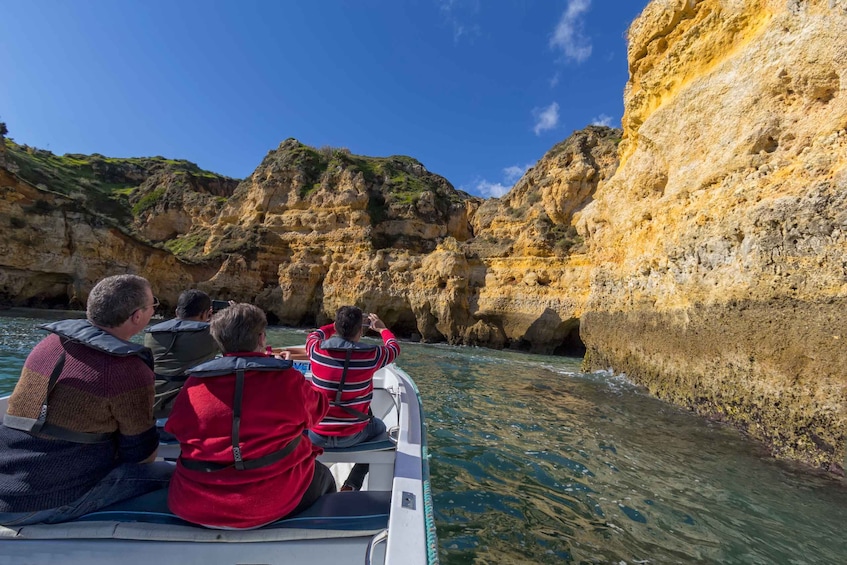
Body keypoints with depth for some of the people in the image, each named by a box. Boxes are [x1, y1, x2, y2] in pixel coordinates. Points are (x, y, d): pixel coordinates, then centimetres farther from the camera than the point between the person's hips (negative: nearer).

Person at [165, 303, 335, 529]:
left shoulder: (194, 382, -7)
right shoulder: (287, 380, -15)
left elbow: (175, 428, 10)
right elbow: (317, 411, 3)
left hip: (194, 507, 3)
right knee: (323, 476, 28)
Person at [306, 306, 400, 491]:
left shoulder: (317, 350, -13)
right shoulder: (371, 355, -19)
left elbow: (314, 335, 13)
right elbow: (394, 347, 4)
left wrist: (338, 325, 26)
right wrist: (382, 328, 21)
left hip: (316, 435, 2)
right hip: (351, 435, -2)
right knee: (379, 427, 29)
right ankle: (351, 485, 21)